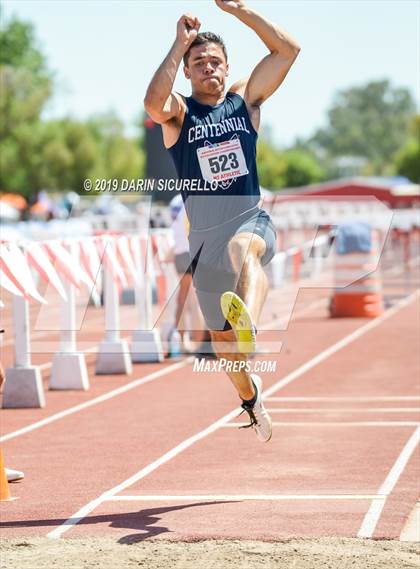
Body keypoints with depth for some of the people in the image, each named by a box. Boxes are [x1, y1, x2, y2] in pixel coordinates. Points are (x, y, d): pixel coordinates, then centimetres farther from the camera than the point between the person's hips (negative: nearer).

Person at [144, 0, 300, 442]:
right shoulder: (178, 113, 0)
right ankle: (250, 396, 42)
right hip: (205, 236, 1)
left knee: (242, 246, -40)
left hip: (253, 221, -1)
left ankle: (249, 322, -69)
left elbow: (288, 49, -3)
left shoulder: (245, 99, 6)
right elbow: (153, 103, -26)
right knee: (220, 335, 12)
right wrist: (180, 44, -23)